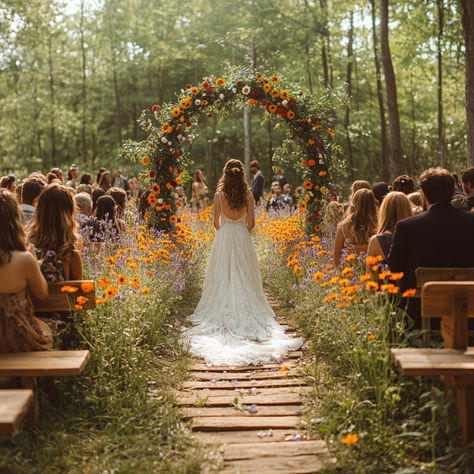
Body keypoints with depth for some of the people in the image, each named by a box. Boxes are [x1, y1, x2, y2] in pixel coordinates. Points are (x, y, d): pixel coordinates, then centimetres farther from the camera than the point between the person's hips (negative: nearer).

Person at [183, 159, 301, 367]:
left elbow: (216, 222, 0)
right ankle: (246, 310, 9)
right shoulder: (248, 195, -4)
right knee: (244, 276, 8)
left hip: (223, 237, -1)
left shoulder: (219, 195, -7)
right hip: (243, 238, 1)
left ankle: (223, 311, 8)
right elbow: (251, 223, -1)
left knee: (223, 276, 7)